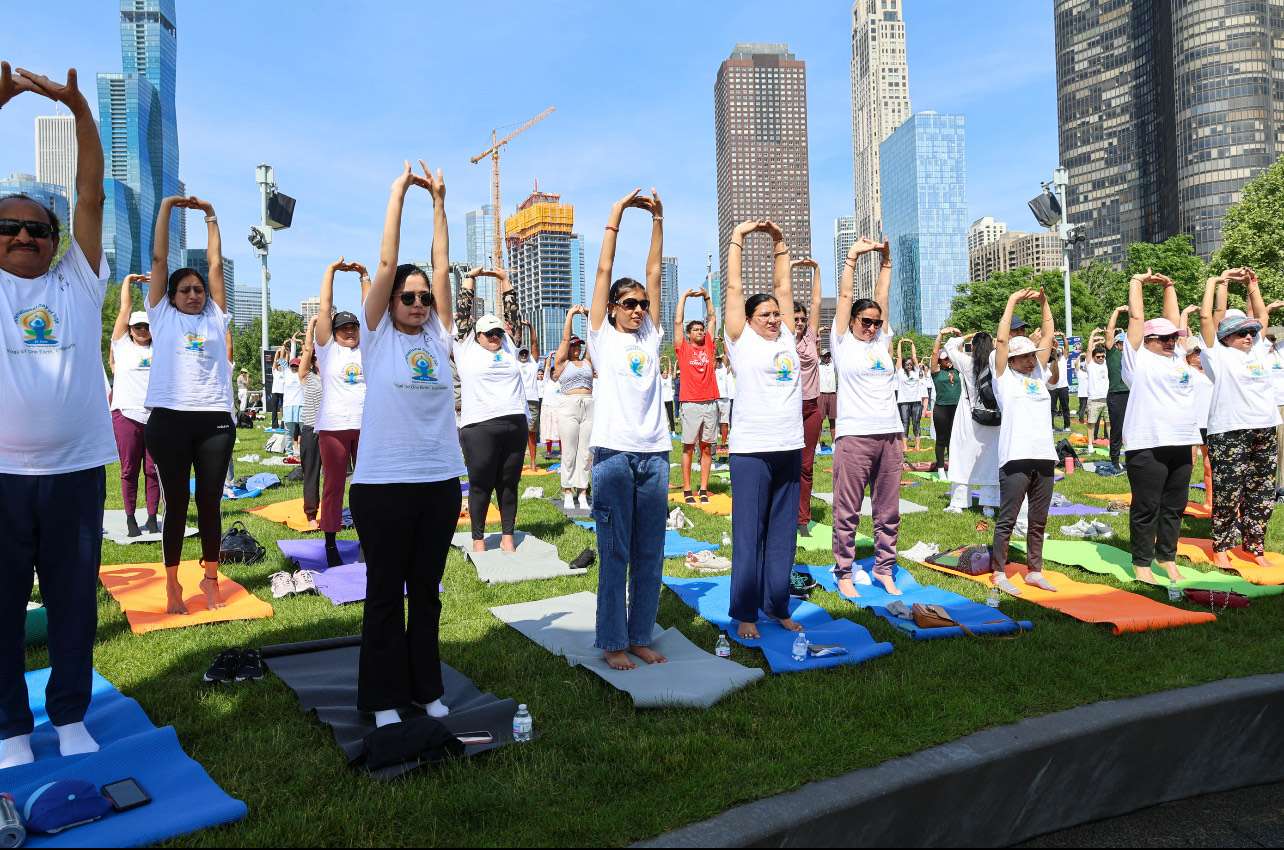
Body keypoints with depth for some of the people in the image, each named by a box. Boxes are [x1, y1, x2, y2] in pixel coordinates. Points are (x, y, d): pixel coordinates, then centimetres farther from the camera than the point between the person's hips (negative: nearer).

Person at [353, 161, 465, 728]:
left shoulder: (438, 337, 8)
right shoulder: (378, 336, 0)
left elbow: (441, 267, 6)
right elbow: (386, 263, -4)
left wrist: (439, 201, 7)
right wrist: (398, 193, 0)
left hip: (440, 480, 4)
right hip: (384, 483, -3)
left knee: (426, 591, 14)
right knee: (385, 593, 7)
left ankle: (427, 688, 26)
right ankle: (383, 697, 20)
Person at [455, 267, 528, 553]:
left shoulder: (508, 347, 18)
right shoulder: (466, 347, 7)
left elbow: (512, 314, 20)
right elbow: (463, 312, 8)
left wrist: (505, 280, 22)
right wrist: (470, 278, 15)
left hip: (515, 423, 4)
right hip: (479, 427, -4)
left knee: (509, 484, 9)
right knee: (481, 485, 3)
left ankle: (508, 537, 17)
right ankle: (478, 540, 13)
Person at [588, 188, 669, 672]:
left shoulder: (650, 337, 14)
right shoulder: (602, 338, 4)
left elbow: (654, 272, 11)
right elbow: (604, 272, 1)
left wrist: (658, 219, 7)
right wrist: (616, 215, 1)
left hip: (654, 454, 4)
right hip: (613, 454, -4)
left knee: (650, 555, 9)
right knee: (614, 555, 1)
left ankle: (641, 637, 21)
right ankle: (612, 643, 11)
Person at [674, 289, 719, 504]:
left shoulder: (708, 346, 12)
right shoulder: (683, 348, 3)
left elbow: (712, 319, 19)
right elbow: (678, 321, -1)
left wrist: (706, 296, 16)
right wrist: (684, 296, 5)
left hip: (710, 403, 4)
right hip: (691, 404, -3)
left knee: (707, 448, 6)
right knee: (688, 447, 1)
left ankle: (704, 490, 11)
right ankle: (687, 490, 6)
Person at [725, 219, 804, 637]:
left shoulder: (786, 339, 14)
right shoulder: (741, 340, 2)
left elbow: (783, 288, 15)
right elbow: (734, 288, 0)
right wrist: (737, 239, 4)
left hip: (790, 448, 5)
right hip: (751, 450, -5)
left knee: (783, 534, 11)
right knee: (749, 535, 0)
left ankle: (778, 606, 21)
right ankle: (745, 613, 10)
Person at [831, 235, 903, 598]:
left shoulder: (882, 341, 15)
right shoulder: (842, 342, 4)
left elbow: (881, 296, 14)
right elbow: (846, 295, 2)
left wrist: (886, 260, 15)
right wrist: (853, 255, 3)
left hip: (889, 435, 5)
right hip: (854, 436, -5)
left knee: (888, 512, 10)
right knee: (848, 512, 0)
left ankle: (884, 569, 21)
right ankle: (844, 573, 9)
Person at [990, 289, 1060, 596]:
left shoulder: (1039, 374, 18)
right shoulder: (1004, 378, 3)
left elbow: (1048, 336, 19)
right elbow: (1001, 340, -4)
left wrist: (1044, 302, 15)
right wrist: (1012, 302, 1)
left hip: (1044, 457, 6)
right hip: (1016, 457, -6)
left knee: (1038, 521, 12)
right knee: (1007, 520, -1)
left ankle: (1035, 571, 22)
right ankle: (1000, 573, 6)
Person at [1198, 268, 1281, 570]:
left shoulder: (1257, 351, 16)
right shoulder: (1219, 356, -1)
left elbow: (1261, 316, 23)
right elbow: (1208, 316, -6)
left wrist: (1252, 284, 19)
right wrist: (1219, 281, 1)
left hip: (1264, 433, 6)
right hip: (1228, 434, -6)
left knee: (1261, 497, 9)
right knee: (1228, 497, -2)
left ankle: (1255, 547, 21)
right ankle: (1221, 549, 8)